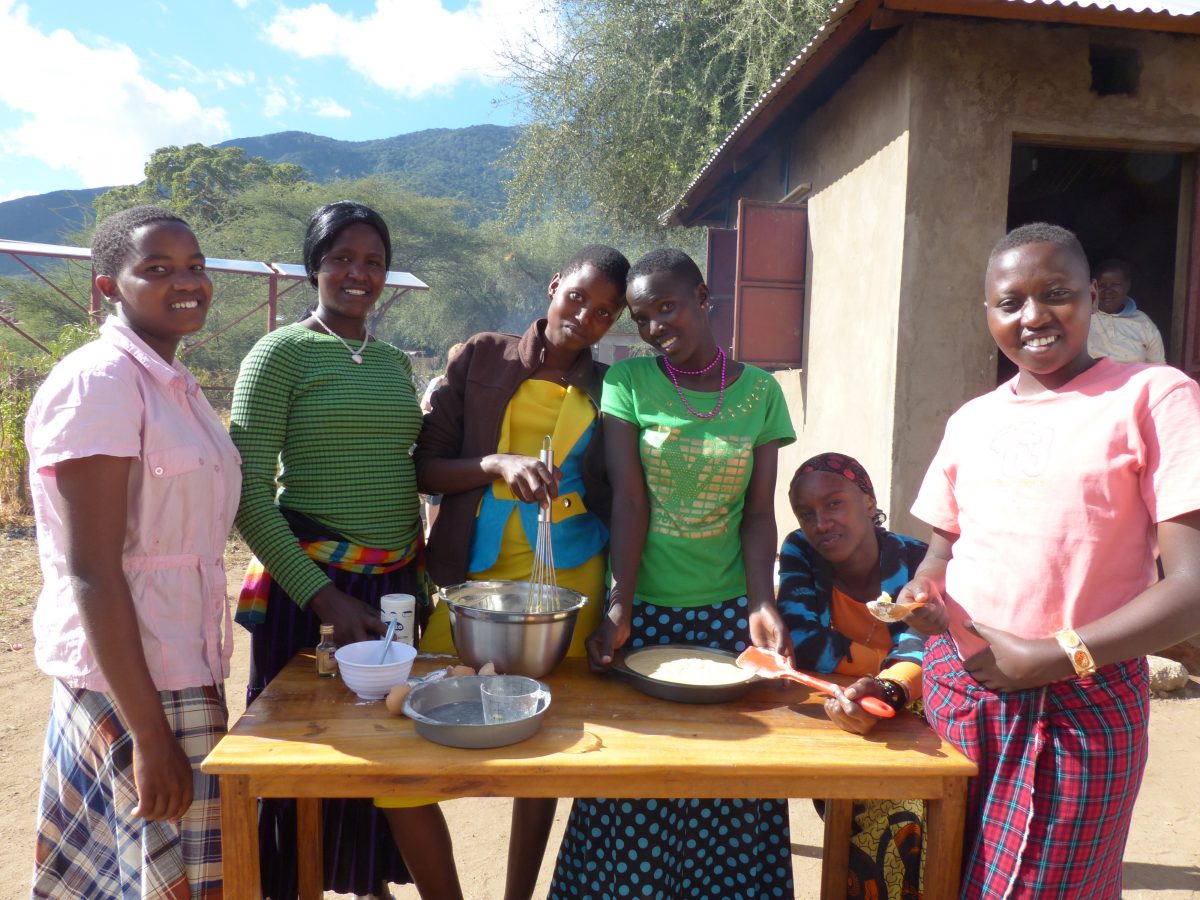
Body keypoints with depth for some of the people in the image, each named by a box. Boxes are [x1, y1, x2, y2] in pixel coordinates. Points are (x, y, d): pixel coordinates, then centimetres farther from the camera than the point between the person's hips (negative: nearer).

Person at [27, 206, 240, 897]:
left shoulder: (176, 385, 11)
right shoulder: (97, 382, -16)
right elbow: (91, 573, -20)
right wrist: (151, 734, -21)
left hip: (186, 674, 8)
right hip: (129, 681, -8)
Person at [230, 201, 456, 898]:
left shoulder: (396, 361, 11)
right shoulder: (281, 354, -7)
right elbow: (248, 495, -12)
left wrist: (423, 570, 10)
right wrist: (324, 597, -17)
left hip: (397, 583, 5)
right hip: (315, 586, -5)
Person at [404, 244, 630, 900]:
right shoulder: (481, 359, 4)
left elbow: (618, 500, 12)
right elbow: (426, 469, 1)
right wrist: (498, 464, -17)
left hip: (569, 580, 1)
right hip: (474, 576, -1)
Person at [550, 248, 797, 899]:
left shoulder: (759, 391, 2)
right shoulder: (627, 380, -2)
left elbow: (758, 512, 1)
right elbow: (629, 500, -8)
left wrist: (762, 603, -12)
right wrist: (619, 608, -17)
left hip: (726, 611, 1)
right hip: (643, 607, -1)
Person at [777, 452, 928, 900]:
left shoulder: (919, 563, -8)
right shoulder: (799, 553, -5)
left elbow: (921, 644, -24)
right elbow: (807, 646, -15)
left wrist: (885, 689, -46)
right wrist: (897, 661, -17)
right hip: (837, 740, 0)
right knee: (888, 828, -26)